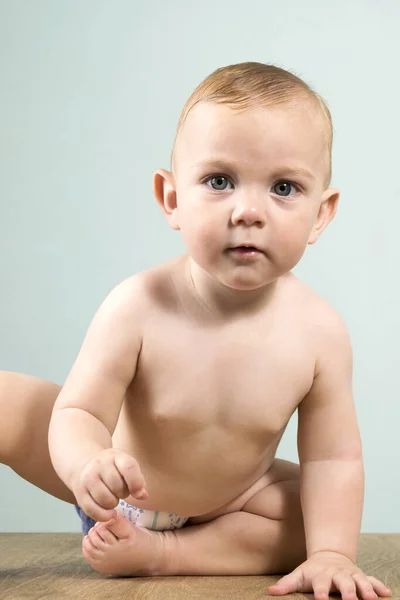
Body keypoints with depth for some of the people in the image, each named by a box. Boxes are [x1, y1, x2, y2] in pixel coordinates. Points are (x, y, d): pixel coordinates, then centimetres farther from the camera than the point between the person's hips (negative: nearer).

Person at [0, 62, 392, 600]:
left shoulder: (318, 331, -25)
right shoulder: (138, 307, -30)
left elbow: (333, 456, -17)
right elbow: (79, 413, -27)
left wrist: (331, 555, -28)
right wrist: (88, 465, -49)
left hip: (225, 499, 3)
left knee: (332, 513, -17)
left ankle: (159, 552, -17)